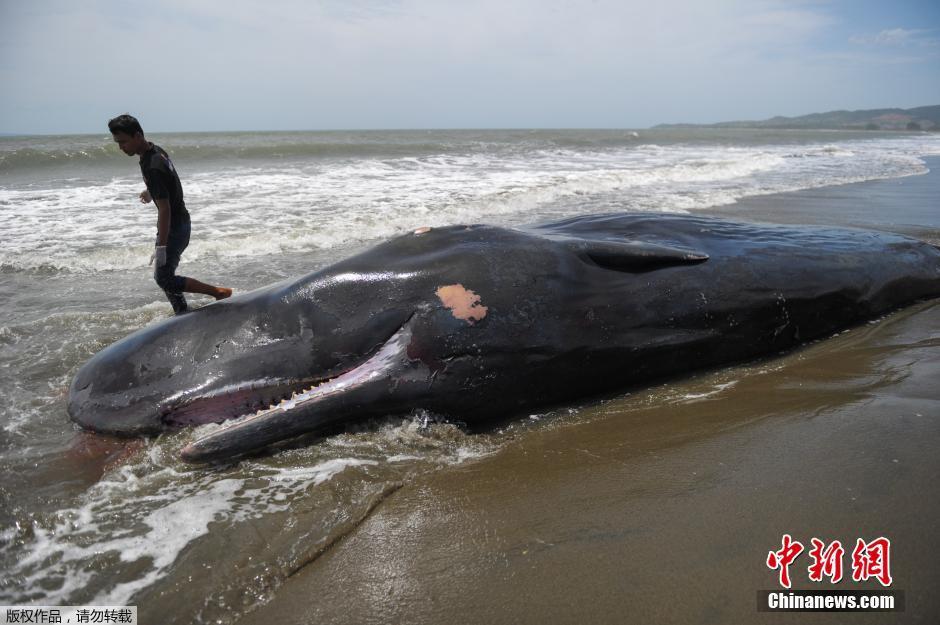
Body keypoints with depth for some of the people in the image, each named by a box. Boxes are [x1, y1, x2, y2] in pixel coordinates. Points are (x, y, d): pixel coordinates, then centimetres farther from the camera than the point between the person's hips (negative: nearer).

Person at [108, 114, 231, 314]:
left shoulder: (150, 167, -25)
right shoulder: (157, 151, 4)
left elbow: (165, 209, -28)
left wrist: (161, 247, -29)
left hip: (173, 227, -10)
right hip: (181, 221, 10)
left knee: (164, 278, -7)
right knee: (165, 275, 15)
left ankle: (220, 292, -1)